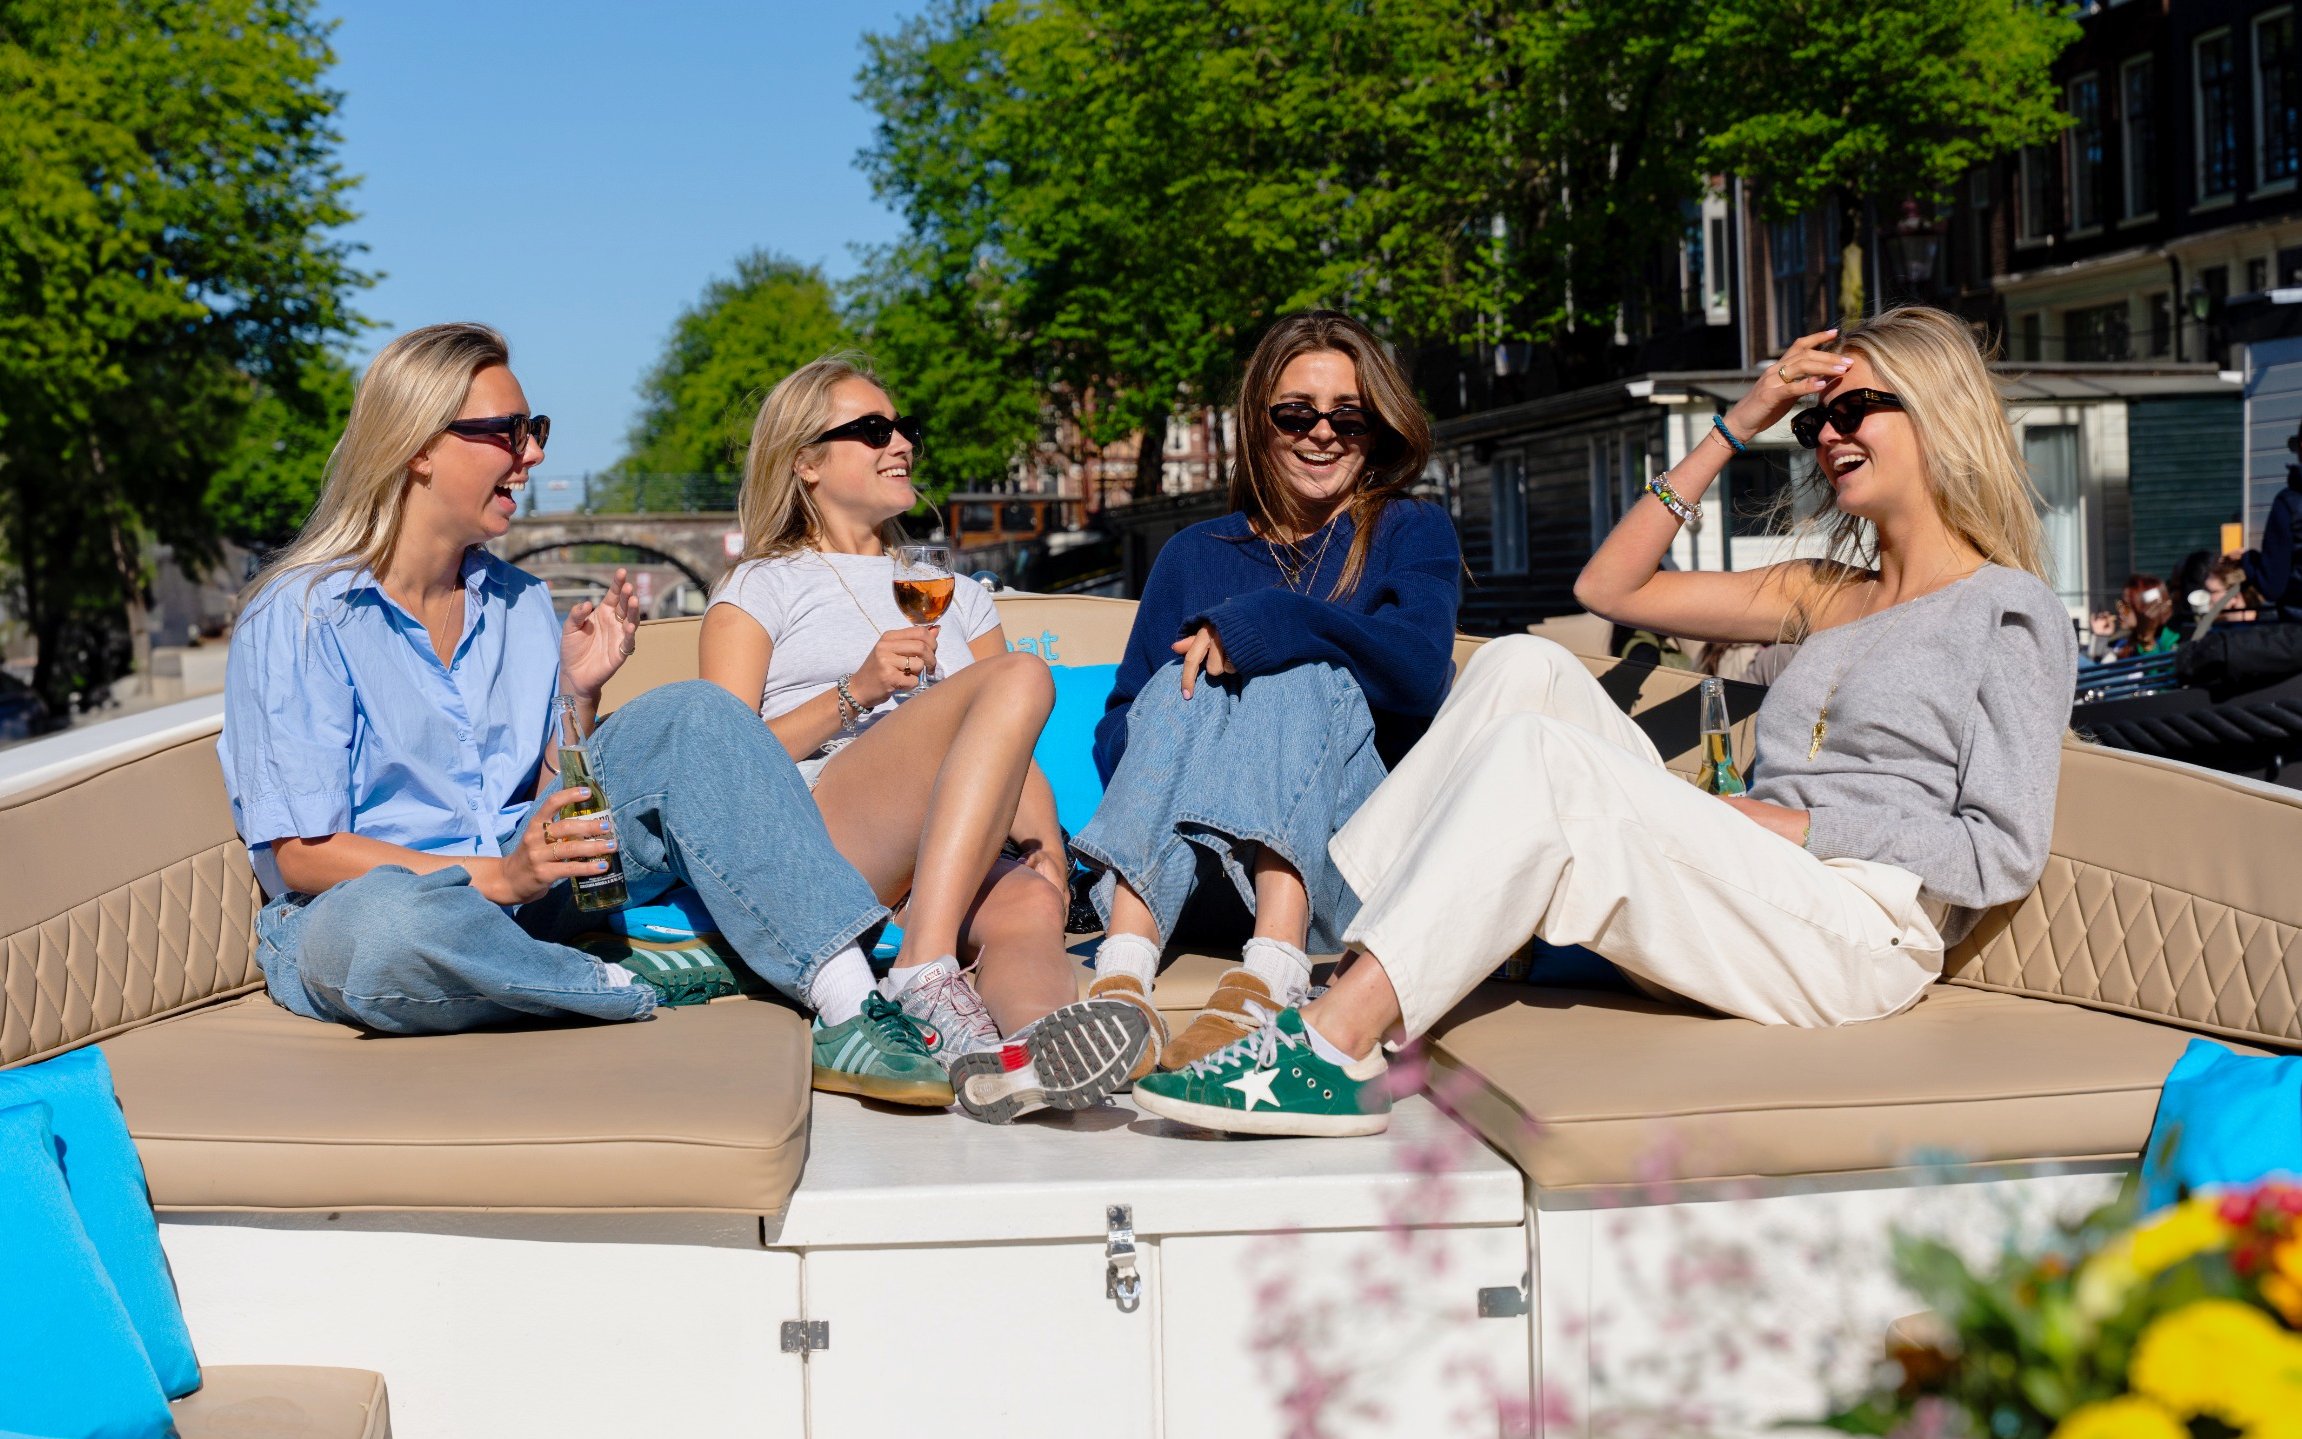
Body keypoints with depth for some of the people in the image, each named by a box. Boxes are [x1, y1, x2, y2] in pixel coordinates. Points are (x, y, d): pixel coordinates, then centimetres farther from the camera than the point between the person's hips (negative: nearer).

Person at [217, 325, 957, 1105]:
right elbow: (300, 855, -14)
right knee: (384, 922, -43)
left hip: (518, 900, 6)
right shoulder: (299, 616, -9)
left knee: (693, 717, -11)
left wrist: (579, 695, -6)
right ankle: (645, 994, -17)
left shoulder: (519, 603, 10)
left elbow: (553, 804, 12)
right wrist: (496, 875, -24)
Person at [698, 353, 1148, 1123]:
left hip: (956, 863, 4)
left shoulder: (956, 595, 34)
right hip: (810, 844, -4)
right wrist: (854, 693, -8)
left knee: (1029, 905, -34)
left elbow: (1013, 756, 25)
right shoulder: (761, 590, 21)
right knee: (1020, 677, -29)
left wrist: (1041, 835, 2)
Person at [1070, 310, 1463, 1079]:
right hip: (1210, 866, 2)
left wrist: (1264, 623, -17)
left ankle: (1268, 983, -47)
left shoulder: (1413, 534, 13)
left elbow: (1422, 669, -10)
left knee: (1302, 674, -25)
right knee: (1183, 681, -23)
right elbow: (1116, 733, 10)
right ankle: (1122, 977, -46)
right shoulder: (1196, 555, 20)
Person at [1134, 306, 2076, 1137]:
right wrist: (1735, 429, 18)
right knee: (1526, 666, -11)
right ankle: (1323, 953, -21)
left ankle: (1334, 1047, -32)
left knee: (1538, 754, -26)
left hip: (1857, 939, -6)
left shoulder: (2009, 614, 5)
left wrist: (1805, 824, -10)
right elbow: (1608, 586, 21)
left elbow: (2006, 855, -6)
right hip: (1735, 905, 7)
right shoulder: (1826, 594, 26)